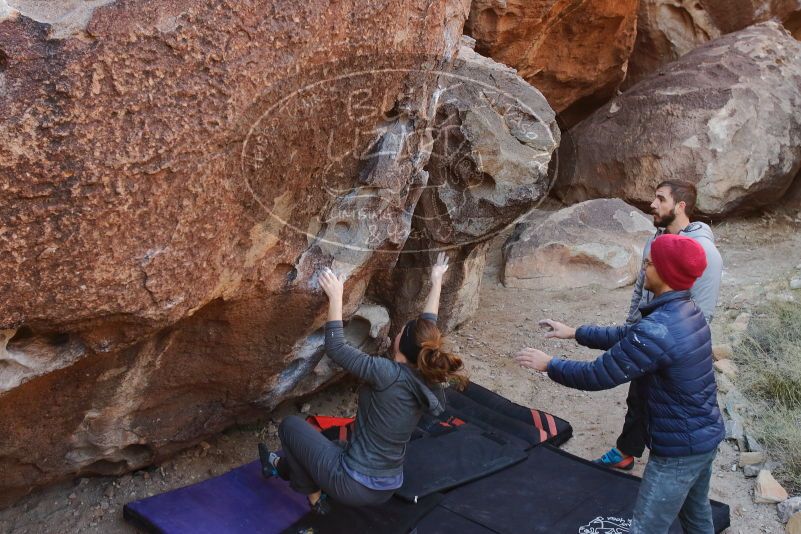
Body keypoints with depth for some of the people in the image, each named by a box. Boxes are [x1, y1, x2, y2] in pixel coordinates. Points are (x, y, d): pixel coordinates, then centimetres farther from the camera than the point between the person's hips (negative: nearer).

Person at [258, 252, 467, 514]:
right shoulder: (427, 383, -4)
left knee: (290, 425, 11)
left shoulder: (389, 375, -25)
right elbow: (427, 330, 11)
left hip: (354, 487, -7)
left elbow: (335, 348, -17)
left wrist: (335, 297, -10)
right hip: (385, 490, 8)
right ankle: (282, 465, 54)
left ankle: (315, 497, 19)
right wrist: (437, 283, 21)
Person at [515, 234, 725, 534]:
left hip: (679, 447, -9)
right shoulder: (688, 312, 1)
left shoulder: (658, 330, -30)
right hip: (706, 435, 9)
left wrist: (549, 364, -8)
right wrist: (575, 333, 17)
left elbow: (598, 376, -22)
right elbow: (626, 336, 14)